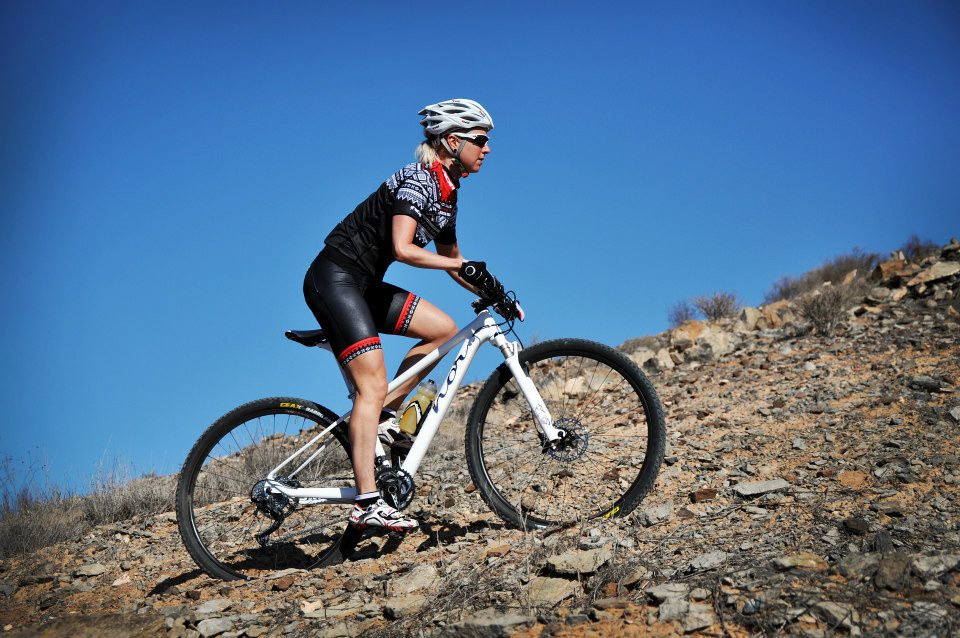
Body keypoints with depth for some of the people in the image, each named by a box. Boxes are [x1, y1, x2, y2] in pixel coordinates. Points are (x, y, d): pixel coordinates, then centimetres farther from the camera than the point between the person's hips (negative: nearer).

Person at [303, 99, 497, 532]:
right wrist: (462, 264, -25)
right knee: (372, 386, -16)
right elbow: (403, 249, -27)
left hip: (363, 285, 9)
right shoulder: (418, 179, -15)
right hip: (334, 279, -9)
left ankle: (383, 418, 7)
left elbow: (450, 262, 22)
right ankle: (367, 505, -18)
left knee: (443, 329, 3)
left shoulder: (446, 194, 13)